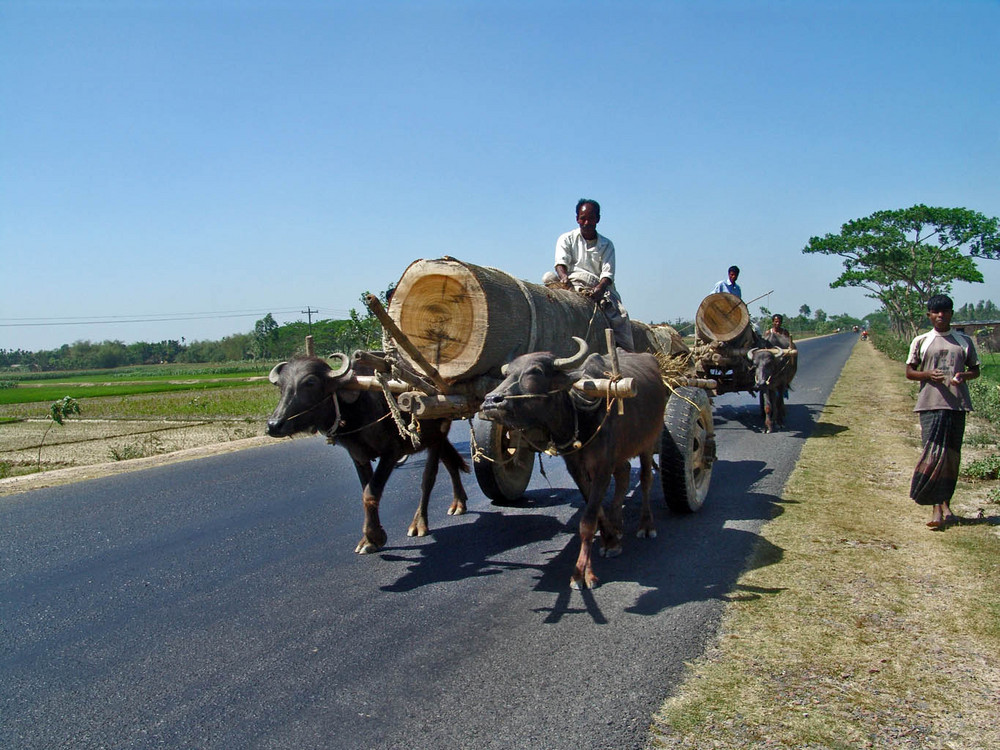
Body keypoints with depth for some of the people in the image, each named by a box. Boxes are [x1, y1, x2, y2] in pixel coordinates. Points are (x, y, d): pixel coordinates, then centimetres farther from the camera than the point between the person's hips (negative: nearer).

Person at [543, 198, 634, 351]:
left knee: (620, 314, -25)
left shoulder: (606, 245, 16)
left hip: (599, 287, 0)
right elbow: (561, 263, -6)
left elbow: (608, 274, 2)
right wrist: (564, 277, -31)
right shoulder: (567, 239, 14)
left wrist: (599, 289, -22)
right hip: (572, 285, 0)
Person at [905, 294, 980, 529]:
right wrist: (928, 374, -12)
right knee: (933, 453, -9)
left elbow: (975, 369, 15)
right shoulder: (920, 341, 7)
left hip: (957, 404, 2)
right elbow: (909, 372, 8)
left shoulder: (964, 341, 11)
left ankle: (944, 504, 14)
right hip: (930, 404, -2)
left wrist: (964, 375, -8)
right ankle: (938, 507, -8)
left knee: (951, 456, 4)